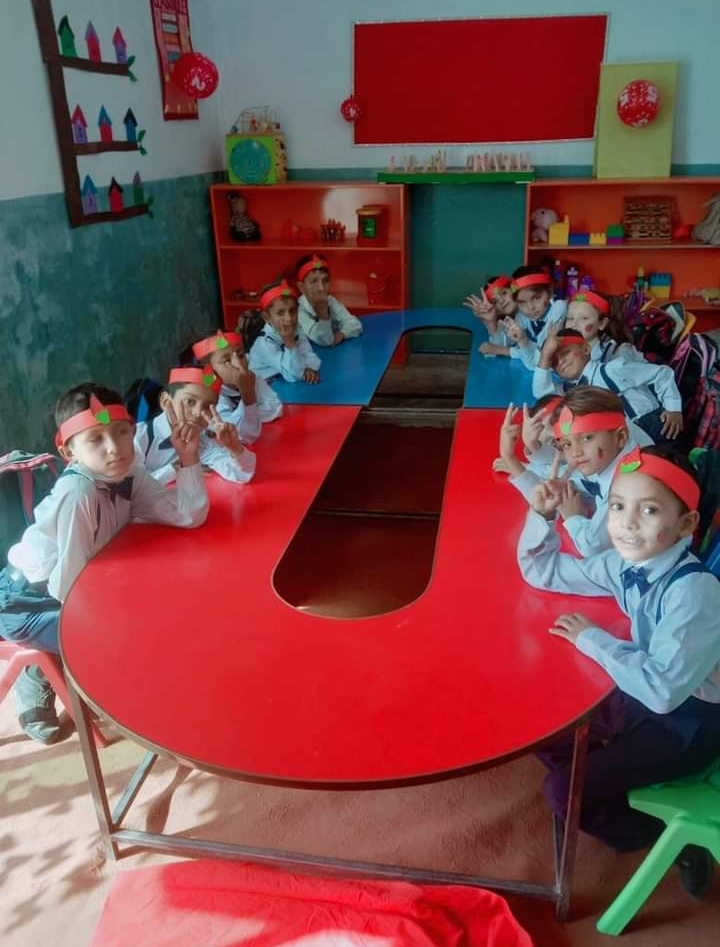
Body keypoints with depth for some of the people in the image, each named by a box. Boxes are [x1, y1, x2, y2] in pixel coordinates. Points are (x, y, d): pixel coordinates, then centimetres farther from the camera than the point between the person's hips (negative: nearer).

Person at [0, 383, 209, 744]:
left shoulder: (128, 475, -12)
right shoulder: (77, 492, -34)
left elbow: (189, 515, -16)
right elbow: (69, 583, -30)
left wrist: (188, 458, -25)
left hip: (70, 590, 7)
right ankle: (39, 678, 9)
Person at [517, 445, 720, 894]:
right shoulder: (624, 563, -8)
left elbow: (662, 688, -38)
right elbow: (542, 572, 4)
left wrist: (591, 639, -25)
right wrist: (542, 516, -13)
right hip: (643, 698, 8)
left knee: (565, 792, -8)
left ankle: (667, 836, 14)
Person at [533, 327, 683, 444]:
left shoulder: (612, 369, -1)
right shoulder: (569, 389, 14)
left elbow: (661, 373, 0)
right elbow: (541, 392, -3)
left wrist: (673, 408, -9)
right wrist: (545, 356, -8)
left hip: (652, 424, -4)